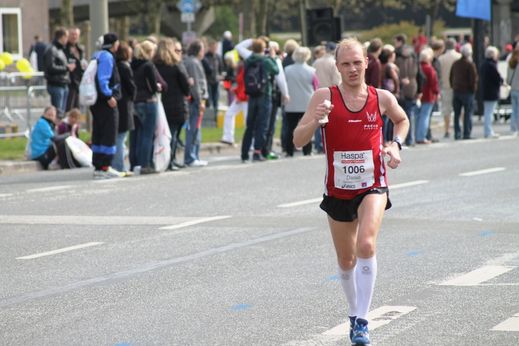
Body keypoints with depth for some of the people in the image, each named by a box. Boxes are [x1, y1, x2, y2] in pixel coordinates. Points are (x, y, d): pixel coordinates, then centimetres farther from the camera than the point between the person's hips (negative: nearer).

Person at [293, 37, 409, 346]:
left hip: (373, 186, -1)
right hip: (338, 189, 1)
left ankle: (362, 321, -20)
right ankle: (354, 314, 38)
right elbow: (298, 141, -10)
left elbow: (402, 120, 20)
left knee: (366, 245, -25)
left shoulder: (382, 98, -3)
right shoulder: (325, 97, -7)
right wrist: (315, 120, -29)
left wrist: (396, 145, 1)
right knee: (346, 261, 14)